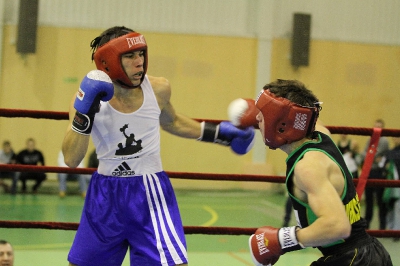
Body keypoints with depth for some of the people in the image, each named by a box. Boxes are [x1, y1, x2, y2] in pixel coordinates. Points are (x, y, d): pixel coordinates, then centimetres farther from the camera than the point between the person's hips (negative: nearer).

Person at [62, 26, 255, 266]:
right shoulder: (89, 96, -13)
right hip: (105, 191, 1)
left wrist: (218, 133, 13)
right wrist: (84, 110, -31)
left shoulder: (159, 89, -8)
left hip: (149, 192, -1)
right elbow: (71, 160, -21)